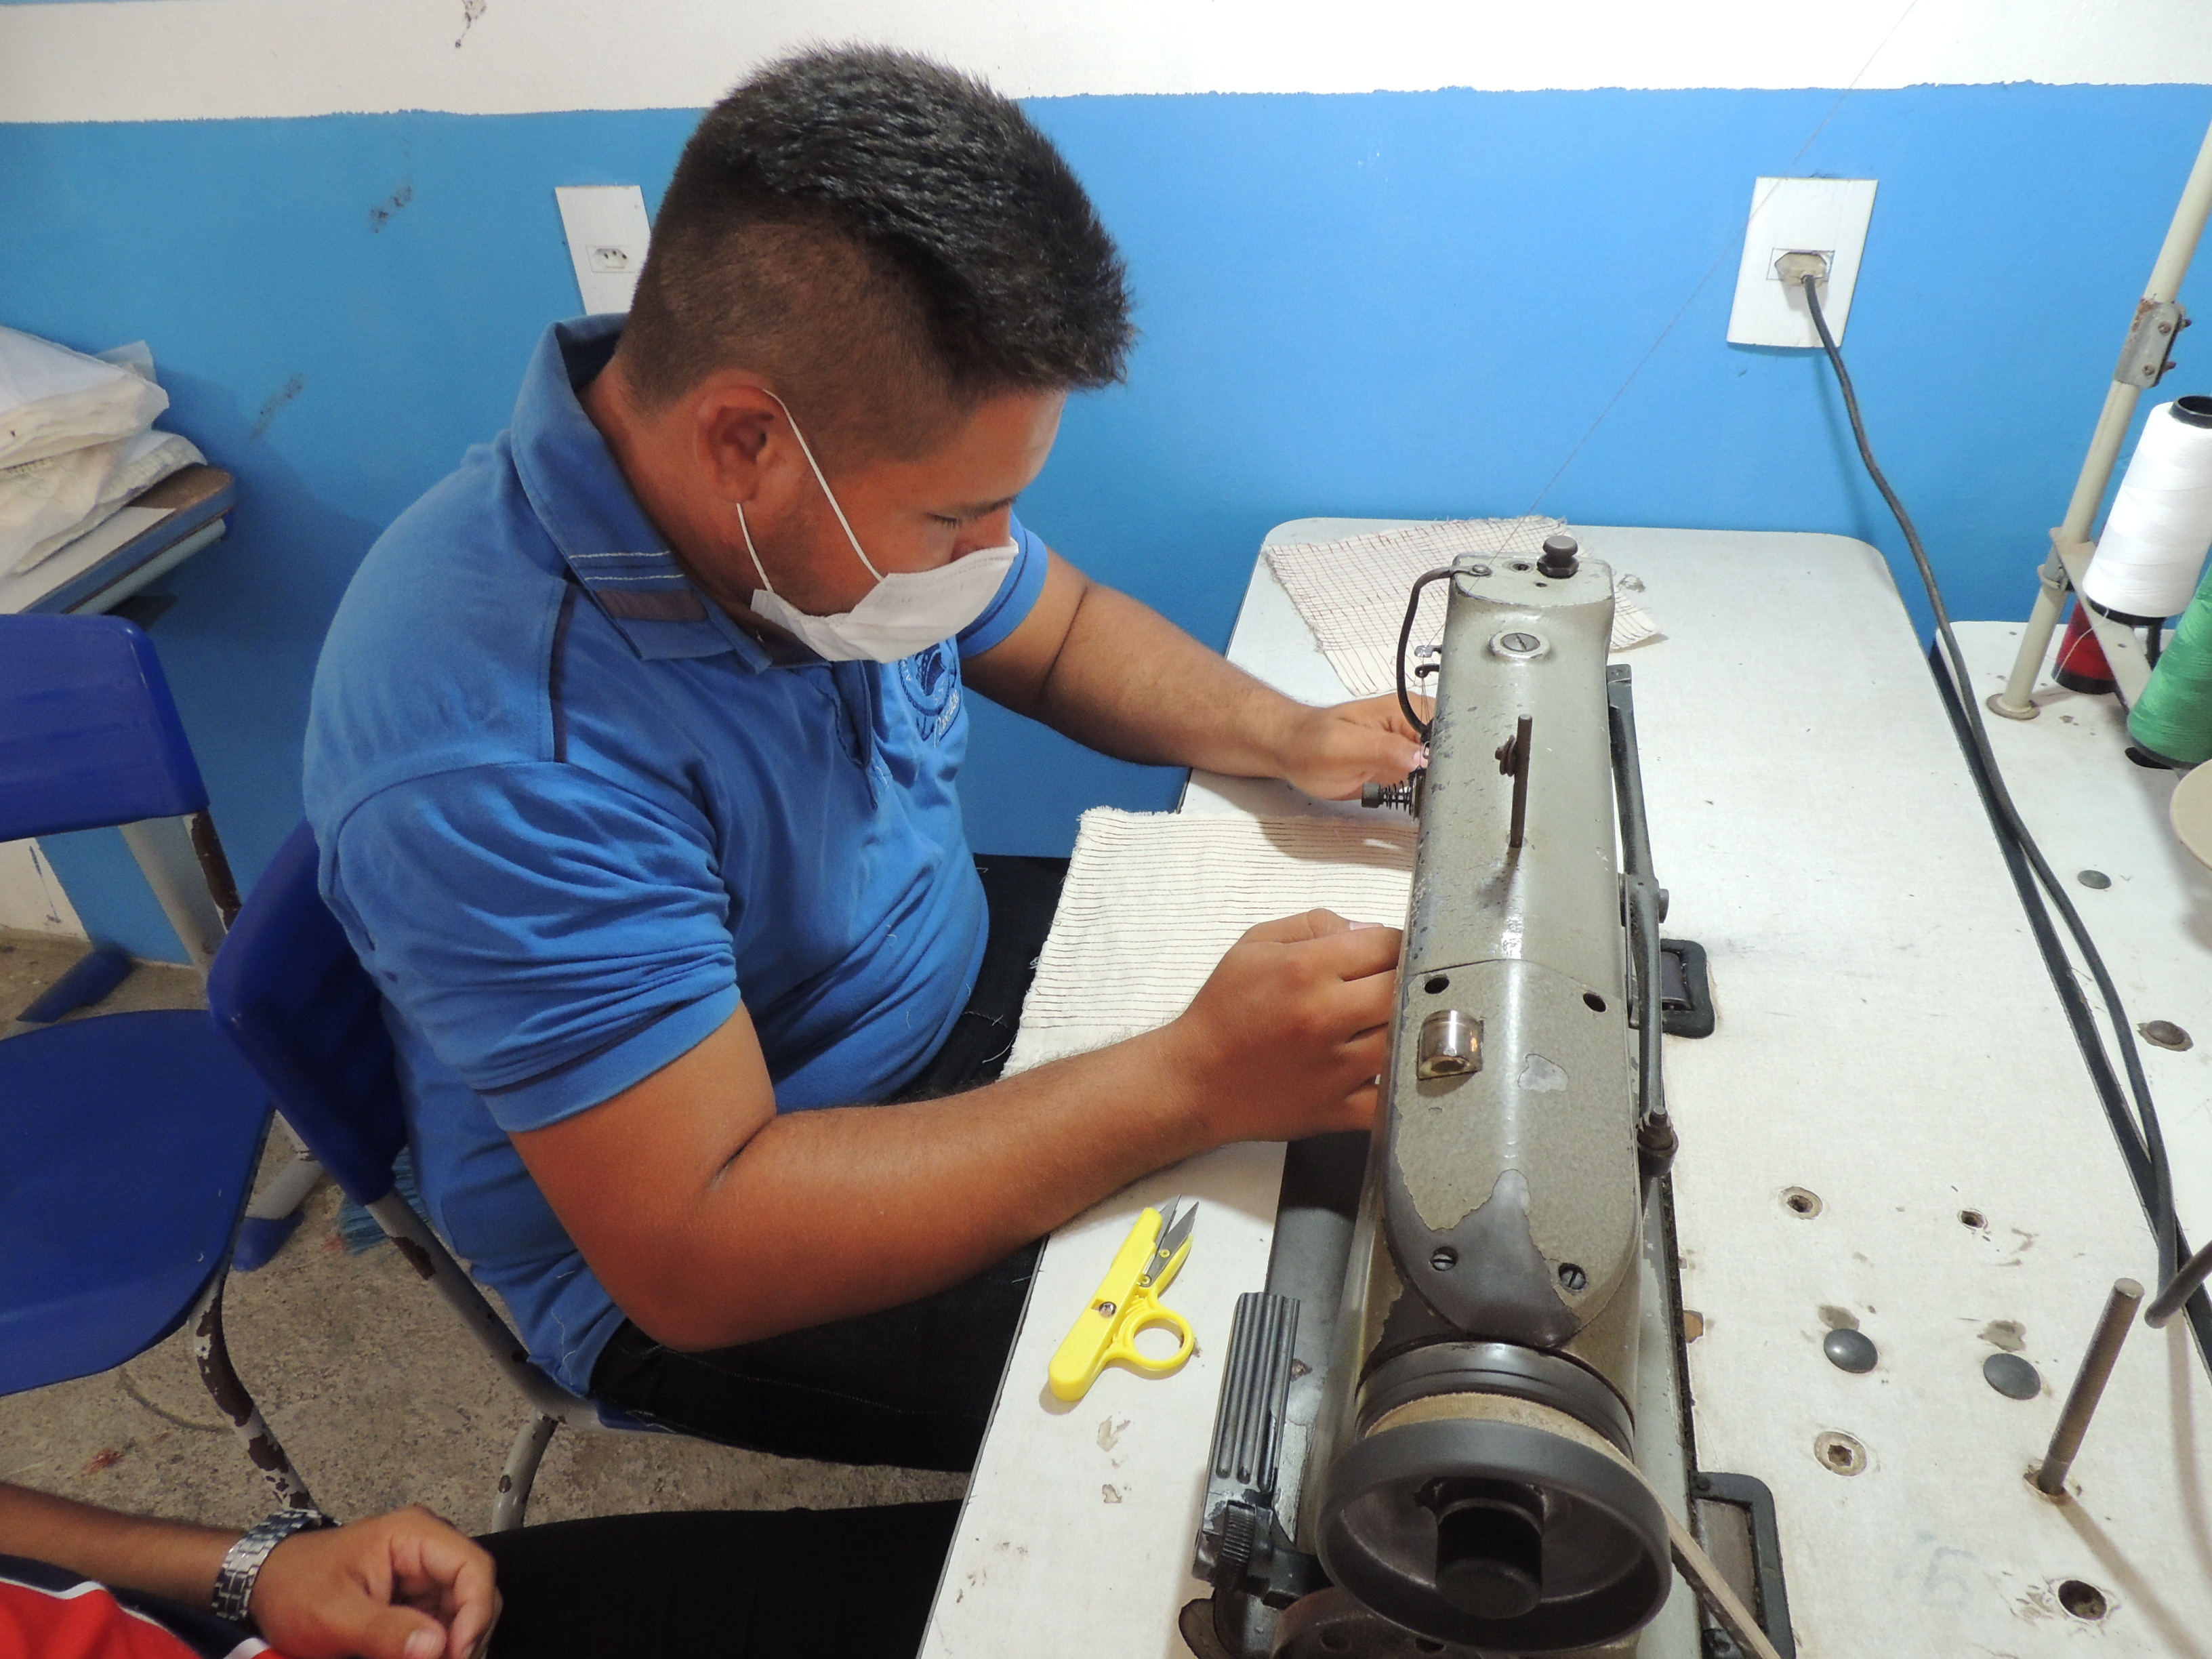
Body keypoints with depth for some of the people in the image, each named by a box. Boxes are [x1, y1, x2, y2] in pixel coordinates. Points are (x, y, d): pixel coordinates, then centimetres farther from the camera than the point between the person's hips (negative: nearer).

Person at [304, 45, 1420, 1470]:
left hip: (952, 966, 7)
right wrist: (1195, 1085, -37)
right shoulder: (498, 757, -36)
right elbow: (691, 1251, -34)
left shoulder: (862, 479, -13)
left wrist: (1286, 738, -13)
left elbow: (1059, 629, 5)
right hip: (693, 1279, -6)